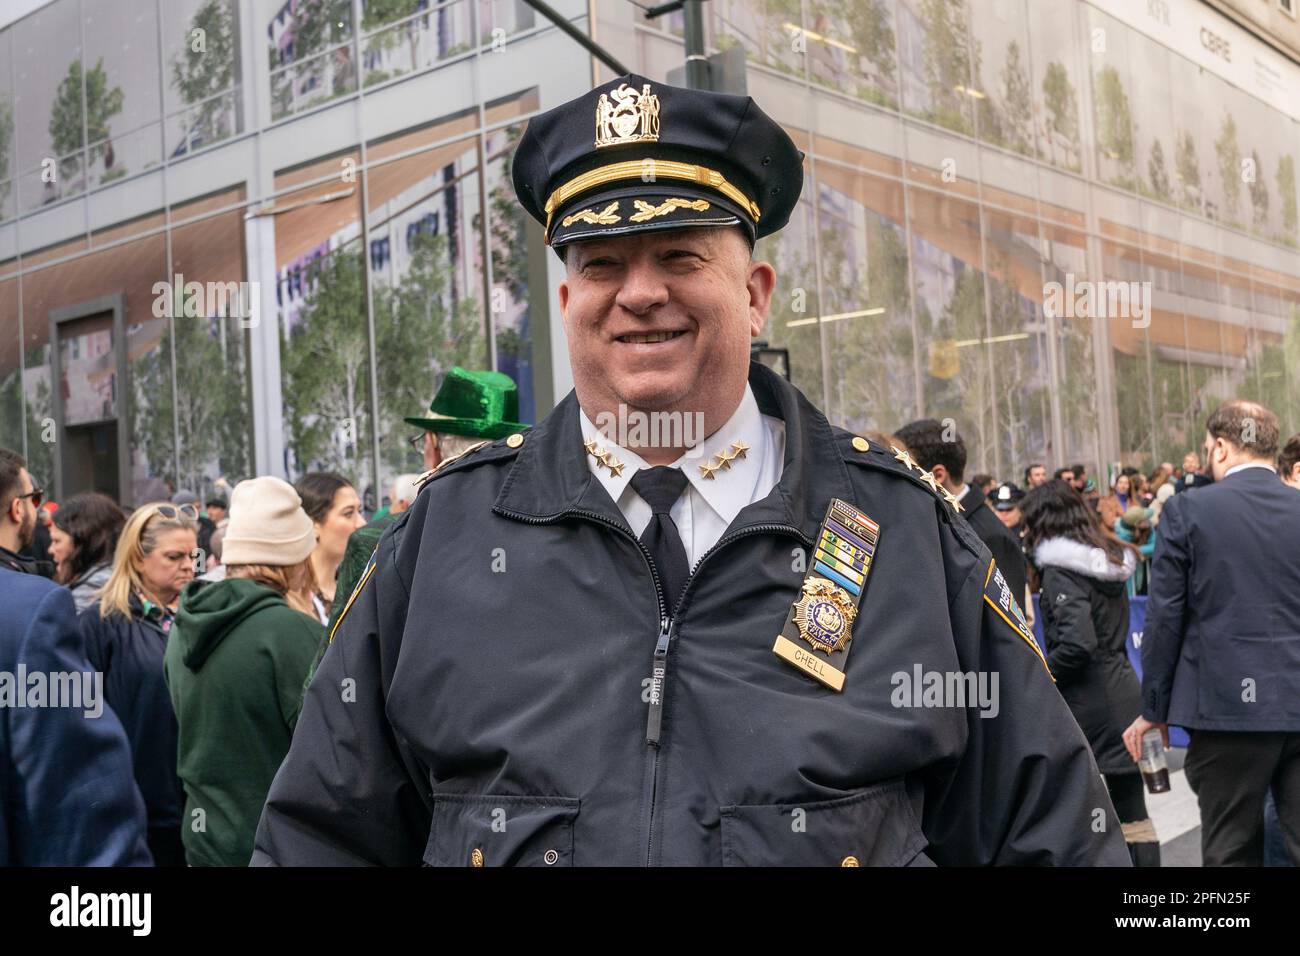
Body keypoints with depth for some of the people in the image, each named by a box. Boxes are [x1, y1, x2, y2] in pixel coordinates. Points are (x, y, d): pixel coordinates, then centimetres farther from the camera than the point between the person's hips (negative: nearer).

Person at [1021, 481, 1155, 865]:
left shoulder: (1061, 570, -14)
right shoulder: (1110, 559, 11)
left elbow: (1077, 643, -24)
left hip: (1086, 702, -8)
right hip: (1122, 693, 8)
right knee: (1130, 810, 12)